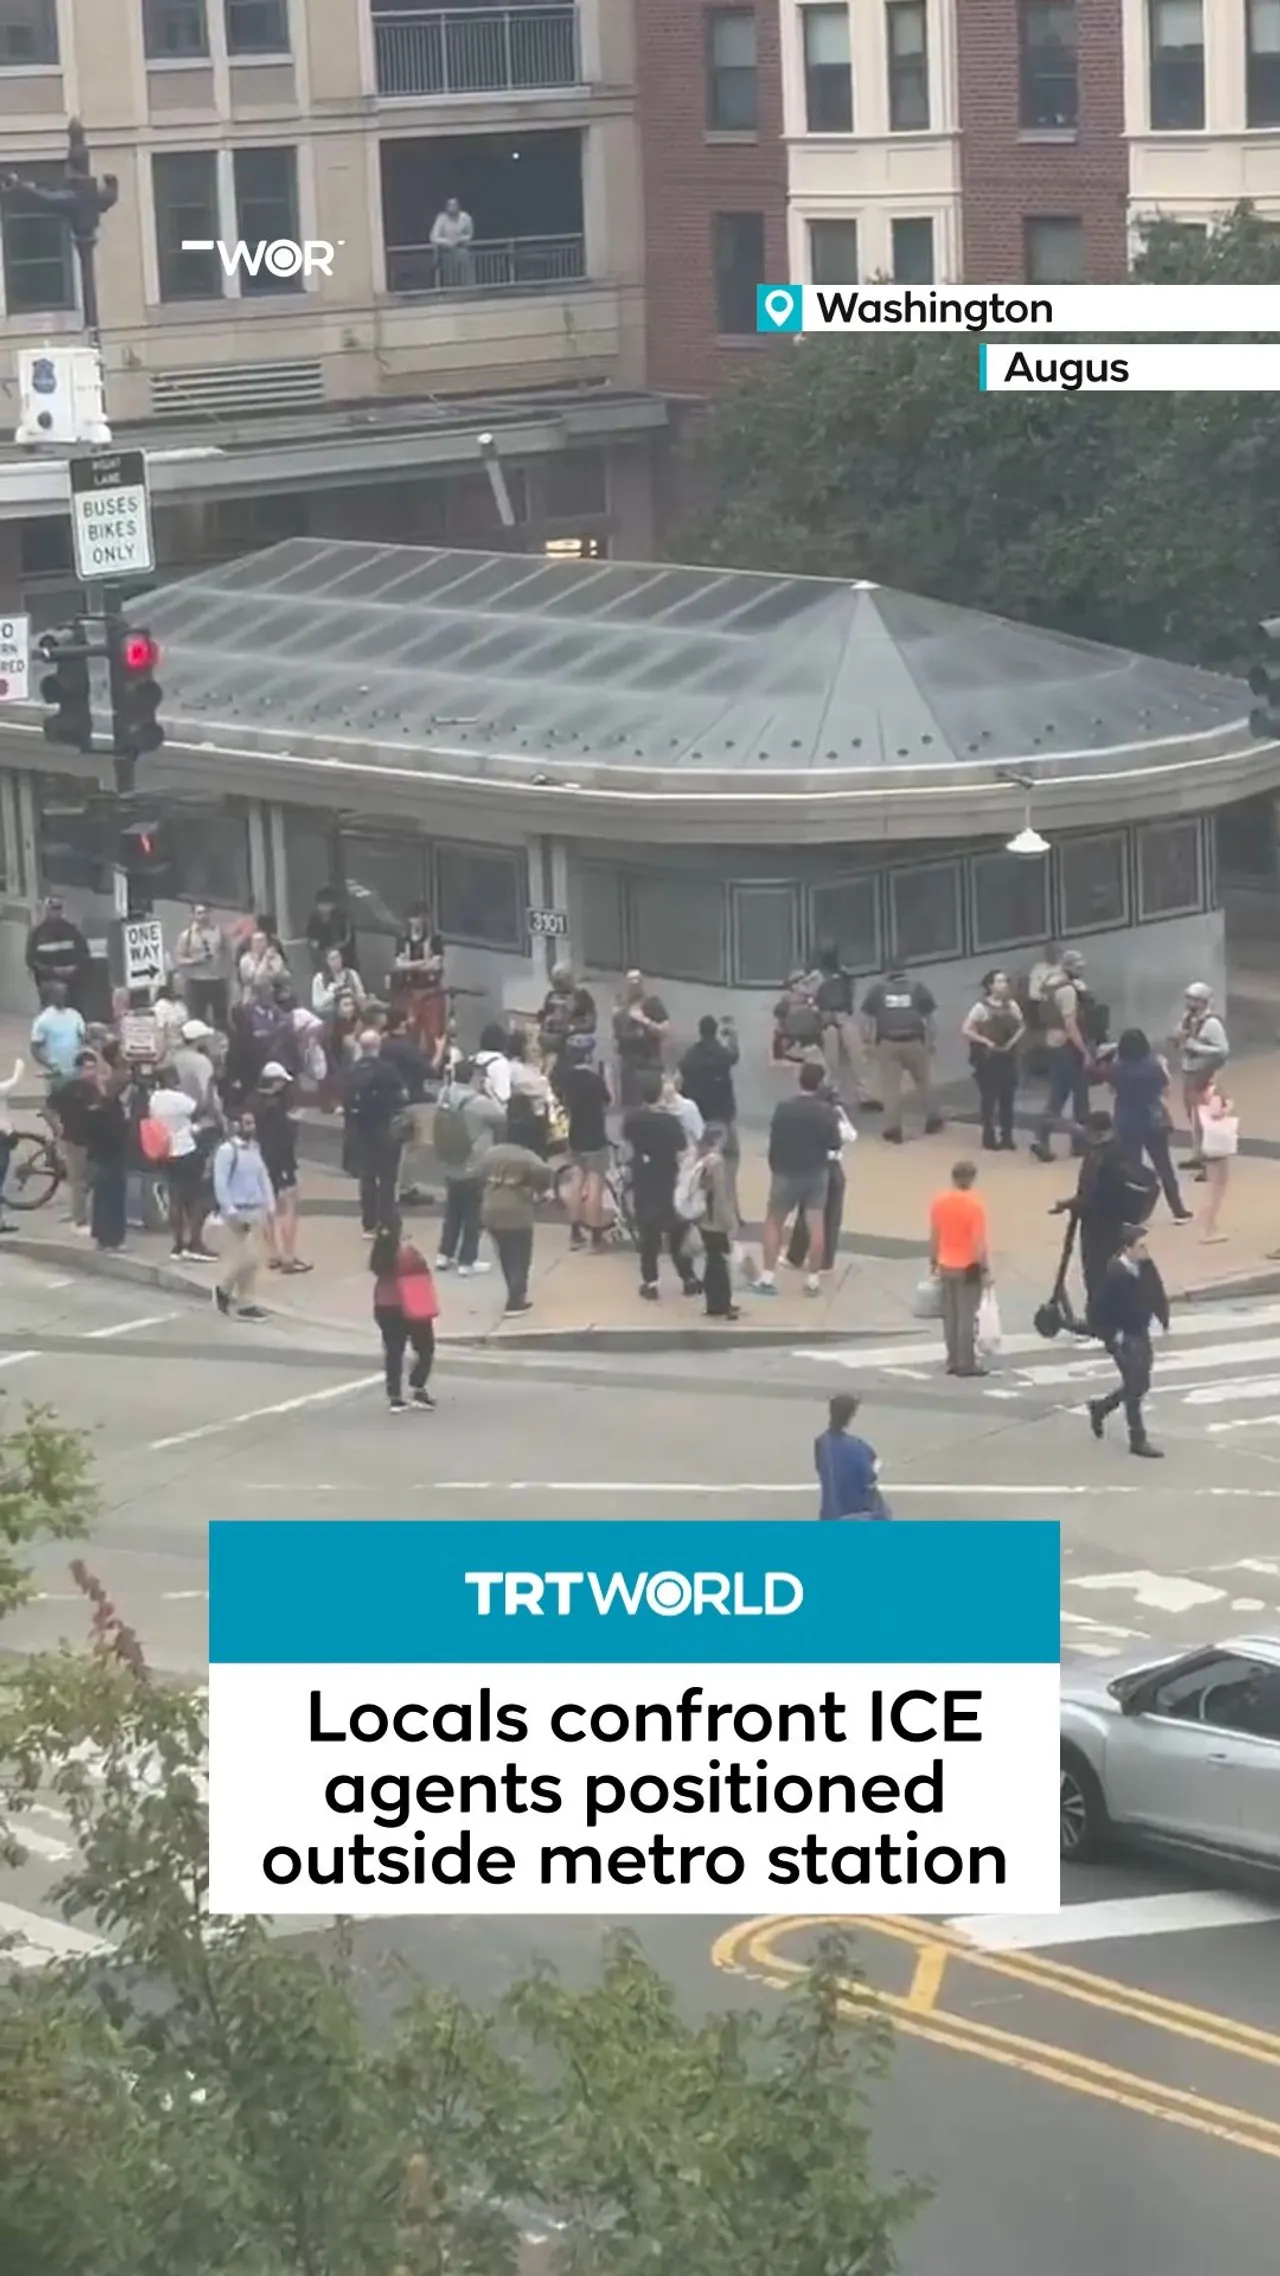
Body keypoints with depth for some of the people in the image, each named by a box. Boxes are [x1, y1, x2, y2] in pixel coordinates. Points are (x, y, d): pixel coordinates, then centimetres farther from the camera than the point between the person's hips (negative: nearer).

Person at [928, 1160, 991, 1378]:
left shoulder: (939, 1201, -2)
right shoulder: (974, 1205, -17)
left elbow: (934, 1235, 6)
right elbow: (980, 1242, -18)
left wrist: (933, 1262, 17)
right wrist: (986, 1270, -11)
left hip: (946, 1266, 5)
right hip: (968, 1267, -5)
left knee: (950, 1316, 12)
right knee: (967, 1316, 1)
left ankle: (953, 1361, 15)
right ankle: (967, 1363, 3)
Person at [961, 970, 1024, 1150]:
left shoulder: (1011, 1005, 4)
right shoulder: (981, 1007, -10)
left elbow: (1022, 1026, 15)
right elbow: (965, 1030, -12)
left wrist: (1014, 1040, -3)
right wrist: (986, 1041, -16)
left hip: (1008, 1058, 4)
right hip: (988, 1059, -4)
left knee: (1007, 1099, 7)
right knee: (989, 1099, 0)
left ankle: (1007, 1137, 16)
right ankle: (989, 1138, 8)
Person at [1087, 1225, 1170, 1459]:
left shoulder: (1146, 1266, -7)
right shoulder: (1114, 1273, -26)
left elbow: (1157, 1293, 9)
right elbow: (1101, 1310, -21)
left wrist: (1164, 1320, 4)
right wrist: (1112, 1336, -19)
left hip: (1141, 1333, 7)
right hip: (1123, 1338, -7)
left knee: (1141, 1384, 16)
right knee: (1135, 1386, -3)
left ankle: (1101, 1407, 39)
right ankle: (1138, 1440, 8)